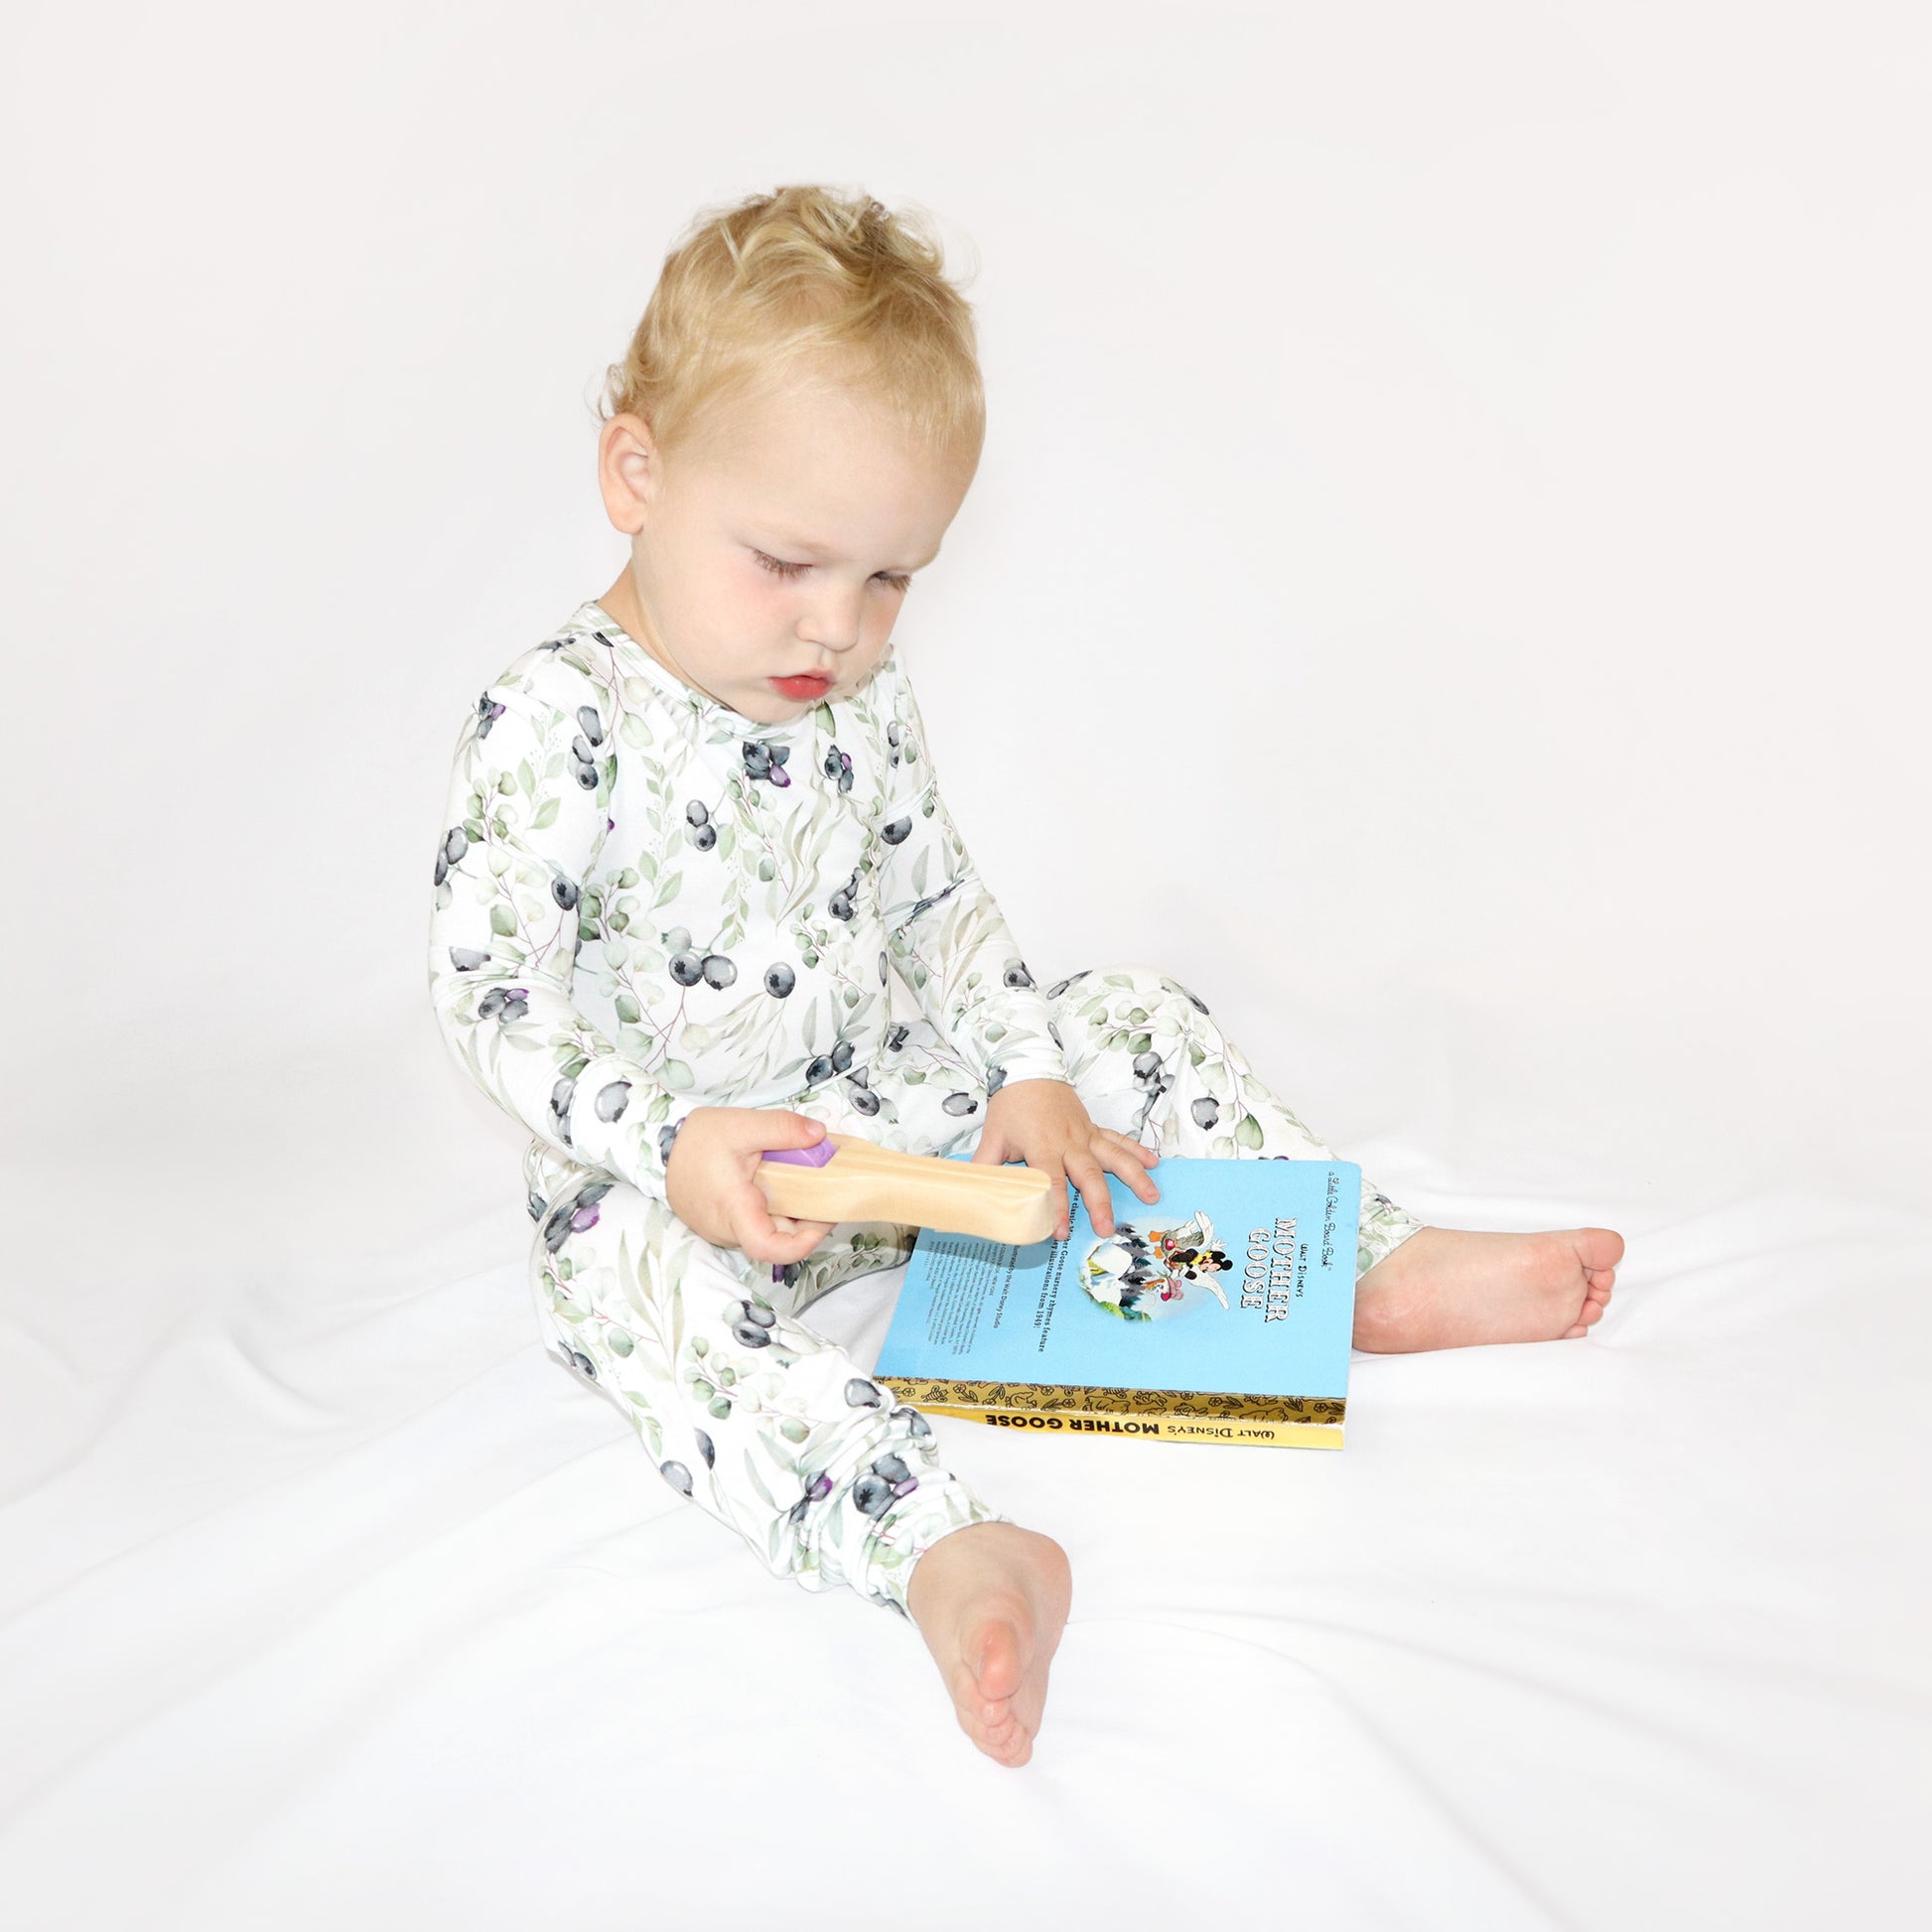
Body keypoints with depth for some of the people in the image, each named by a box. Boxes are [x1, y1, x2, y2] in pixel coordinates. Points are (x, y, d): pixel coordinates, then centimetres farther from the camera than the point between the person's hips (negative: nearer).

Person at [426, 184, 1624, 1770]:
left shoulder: (864, 696, 1)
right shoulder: (554, 722, -19)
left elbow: (938, 902, 10)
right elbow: (491, 988, -21)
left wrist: (1029, 1071, -3)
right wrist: (673, 1146, -33)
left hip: (893, 1105, 6)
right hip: (667, 1170, -6)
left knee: (1133, 1020, 0)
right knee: (652, 1286, -38)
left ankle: (1371, 1270, 2)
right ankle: (942, 1551, -56)